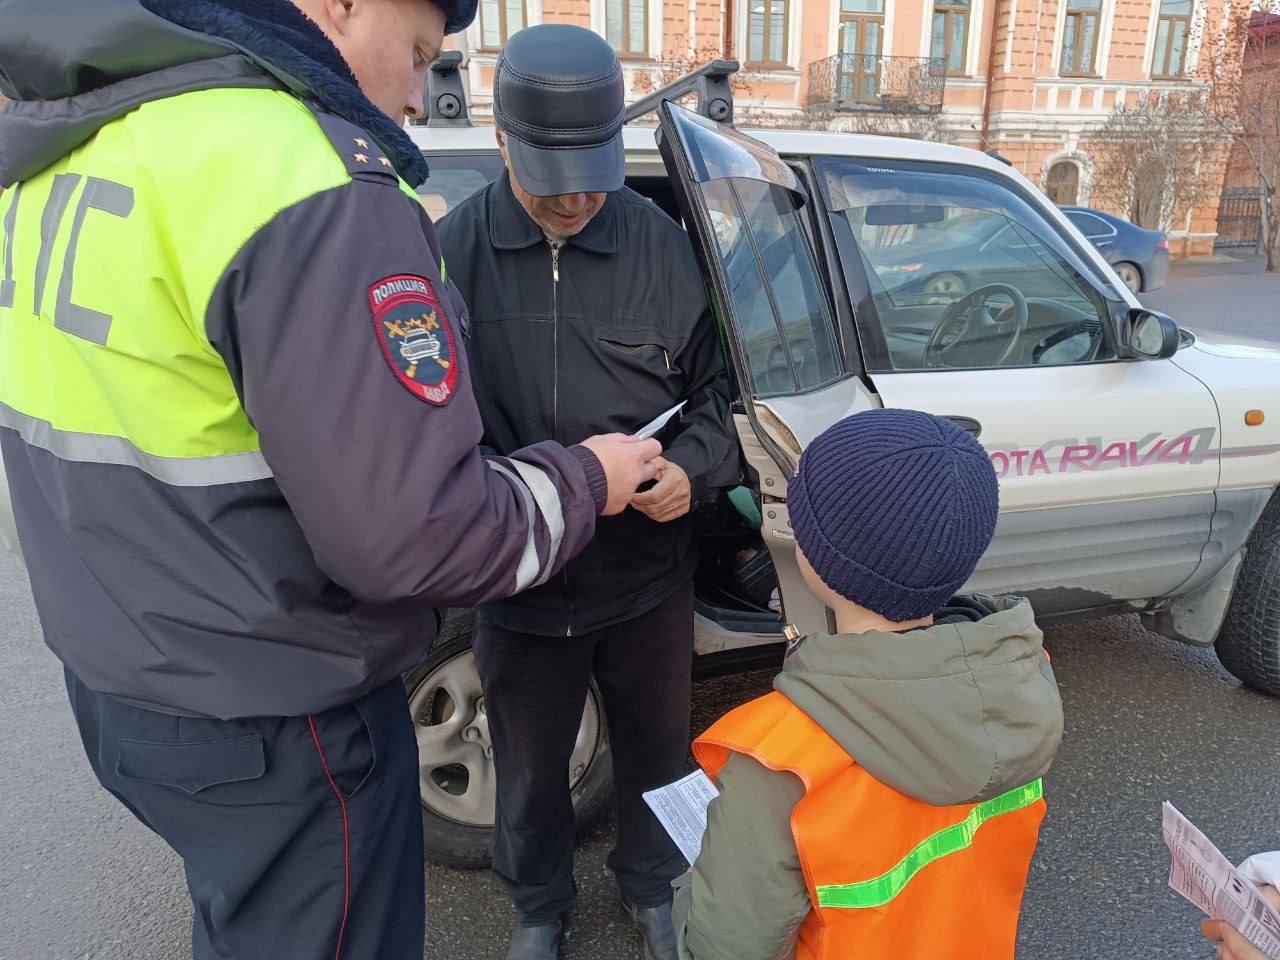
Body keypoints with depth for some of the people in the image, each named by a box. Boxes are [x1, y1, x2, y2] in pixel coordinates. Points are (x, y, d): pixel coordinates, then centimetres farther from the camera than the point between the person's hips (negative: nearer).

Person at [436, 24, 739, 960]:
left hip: (650, 576, 2)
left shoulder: (664, 246, -7)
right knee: (530, 766, 21)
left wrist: (692, 470, -18)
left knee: (656, 746, 23)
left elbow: (716, 386, 2)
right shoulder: (452, 251, -12)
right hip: (520, 582, -1)